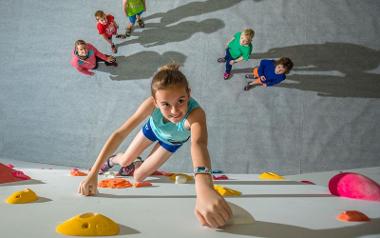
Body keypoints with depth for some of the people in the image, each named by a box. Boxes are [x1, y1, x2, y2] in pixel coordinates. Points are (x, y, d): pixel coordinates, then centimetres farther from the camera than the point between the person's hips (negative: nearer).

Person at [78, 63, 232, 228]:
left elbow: (198, 144, -69)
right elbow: (120, 134, -38)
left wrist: (204, 189, -88)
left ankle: (140, 165, 43)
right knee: (125, 161, 11)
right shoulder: (151, 104, -40)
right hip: (153, 129, 1)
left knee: (138, 177, 6)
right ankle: (111, 160, 49)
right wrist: (92, 174, -45)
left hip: (172, 141, -1)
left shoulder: (196, 113, -49)